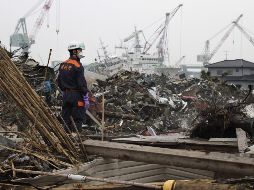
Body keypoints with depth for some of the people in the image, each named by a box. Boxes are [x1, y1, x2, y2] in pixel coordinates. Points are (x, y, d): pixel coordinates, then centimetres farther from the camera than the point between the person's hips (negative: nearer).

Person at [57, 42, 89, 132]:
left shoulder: (63, 64, 9)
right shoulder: (77, 66, -14)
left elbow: (59, 81, 15)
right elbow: (82, 83, -16)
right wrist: (86, 98, -11)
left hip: (66, 95, 8)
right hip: (76, 95, -7)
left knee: (66, 117, 12)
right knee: (78, 119, -3)